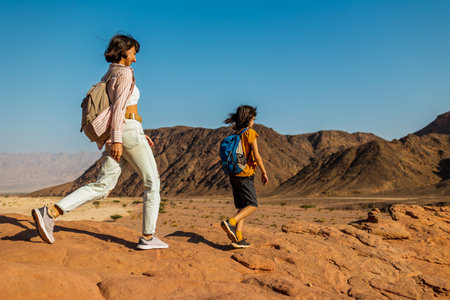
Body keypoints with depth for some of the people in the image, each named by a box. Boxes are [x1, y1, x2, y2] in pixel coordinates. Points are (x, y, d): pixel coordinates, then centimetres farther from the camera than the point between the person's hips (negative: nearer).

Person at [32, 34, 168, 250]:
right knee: (152, 181, 2)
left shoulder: (108, 77, 24)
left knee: (103, 186, 2)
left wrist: (139, 134, 26)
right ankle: (148, 237, 3)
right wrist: (117, 139, -22)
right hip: (128, 131, -8)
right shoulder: (125, 73, -4)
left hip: (118, 135, 9)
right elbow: (119, 106, -16)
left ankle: (50, 213, -8)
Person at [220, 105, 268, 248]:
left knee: (242, 207, 11)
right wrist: (264, 172, -3)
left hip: (233, 174, 7)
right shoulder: (250, 133, -9)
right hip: (245, 174, -7)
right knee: (252, 205, 0)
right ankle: (231, 222, -19)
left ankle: (238, 238, 4)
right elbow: (256, 155, -12)